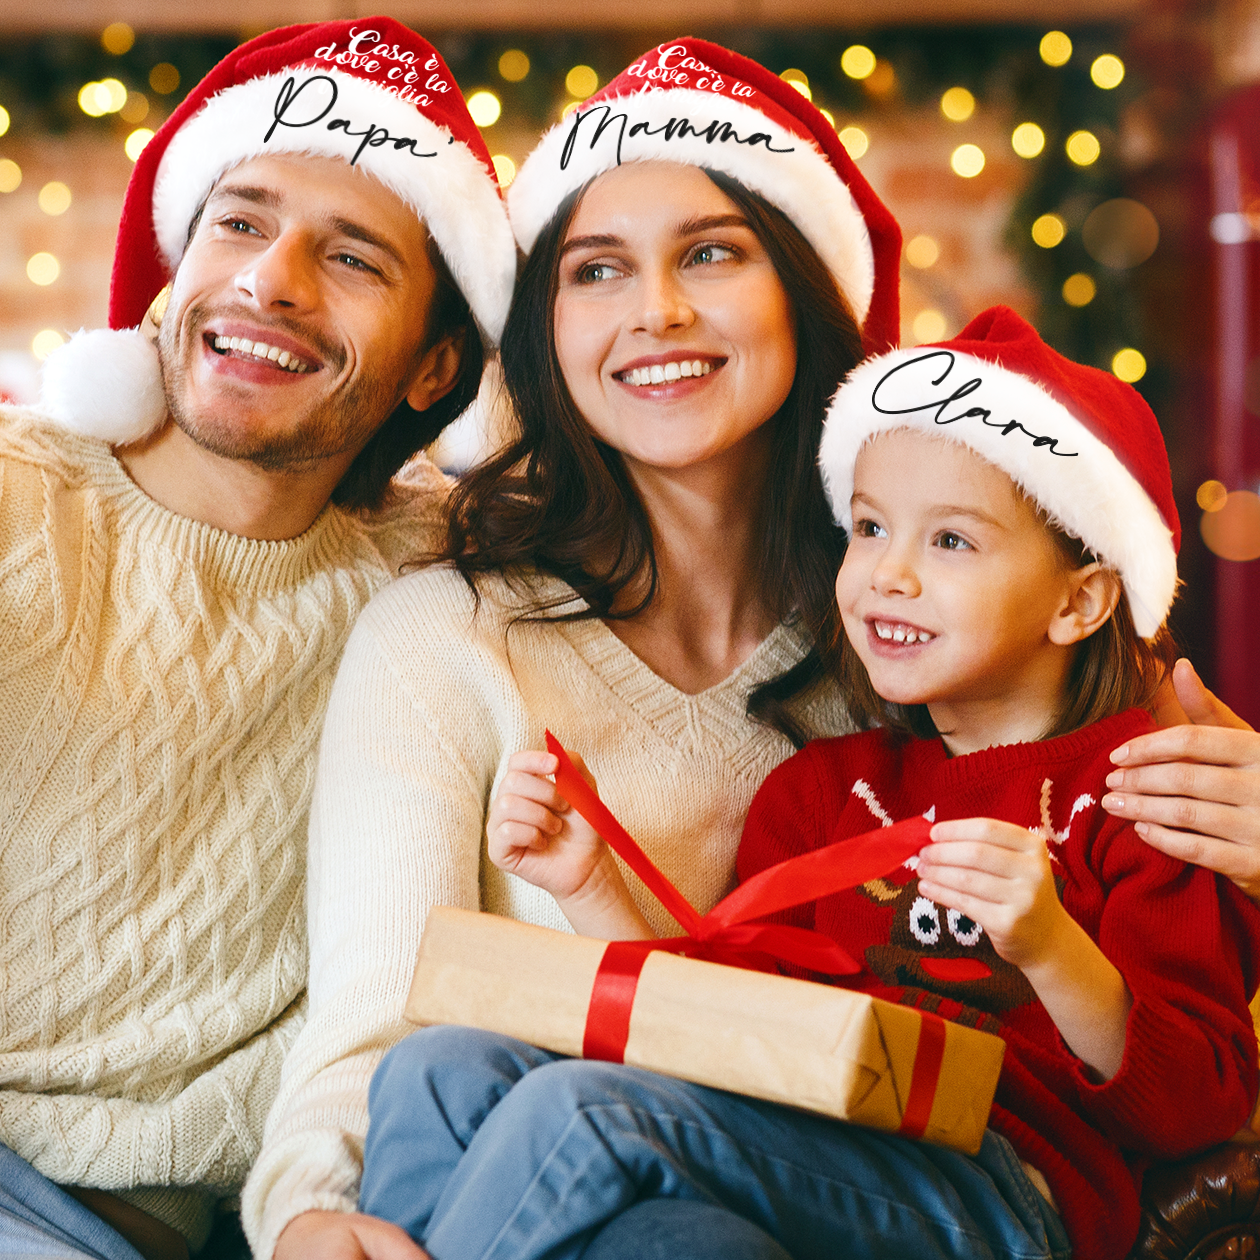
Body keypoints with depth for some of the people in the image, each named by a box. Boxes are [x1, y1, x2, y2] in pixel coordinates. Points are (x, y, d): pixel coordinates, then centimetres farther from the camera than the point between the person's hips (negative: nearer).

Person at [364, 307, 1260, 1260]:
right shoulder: (819, 788, 20)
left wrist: (1052, 952, -23)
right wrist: (592, 891, 6)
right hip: (809, 1148, 6)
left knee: (574, 1105, -27)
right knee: (440, 1071, -16)